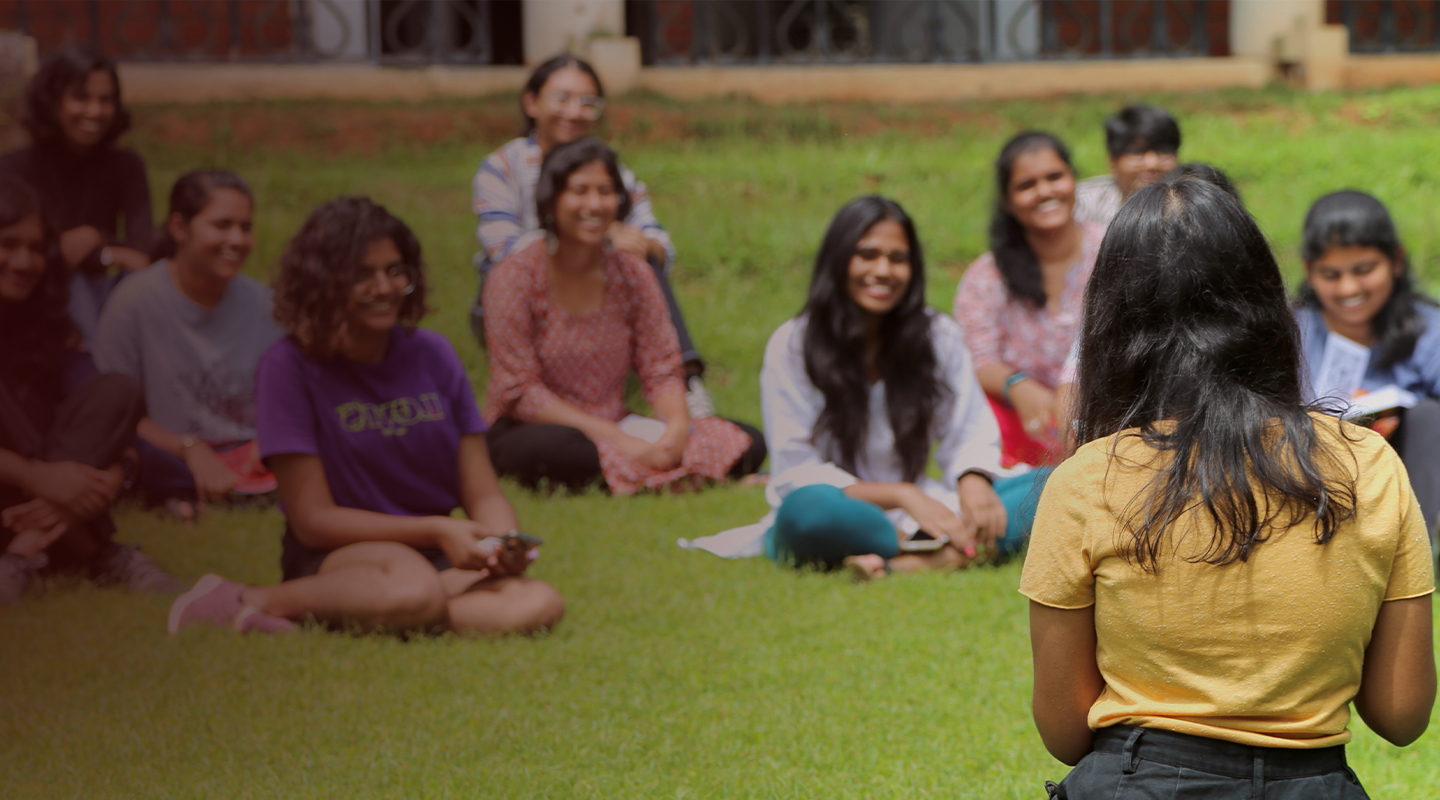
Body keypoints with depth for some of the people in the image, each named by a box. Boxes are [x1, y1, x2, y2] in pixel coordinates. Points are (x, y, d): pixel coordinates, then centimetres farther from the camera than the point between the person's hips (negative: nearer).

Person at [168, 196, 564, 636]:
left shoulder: (432, 355, 7)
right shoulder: (290, 366, -6)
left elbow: (483, 493, 7)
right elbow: (313, 518, -10)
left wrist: (503, 542, -17)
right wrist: (435, 530, -18)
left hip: (432, 559, 6)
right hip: (334, 558, -5)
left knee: (539, 604, -28)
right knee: (414, 589, -41)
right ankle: (254, 601, -18)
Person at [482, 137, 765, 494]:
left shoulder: (632, 274, 3)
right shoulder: (516, 276, -12)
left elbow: (662, 370, 0)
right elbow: (519, 391, -16)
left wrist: (678, 428, -23)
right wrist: (613, 438, -24)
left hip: (616, 428, 5)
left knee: (748, 445, -12)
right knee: (547, 448, -43)